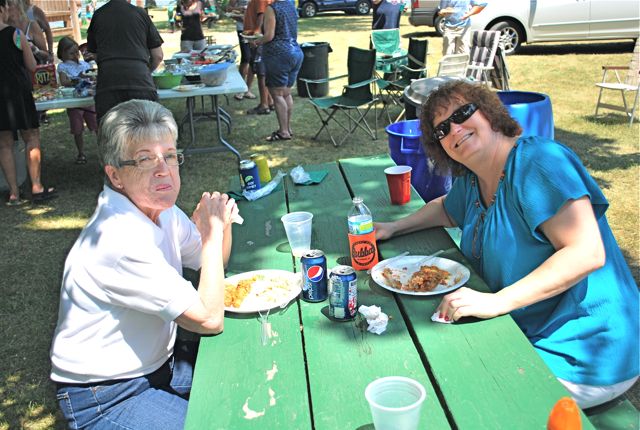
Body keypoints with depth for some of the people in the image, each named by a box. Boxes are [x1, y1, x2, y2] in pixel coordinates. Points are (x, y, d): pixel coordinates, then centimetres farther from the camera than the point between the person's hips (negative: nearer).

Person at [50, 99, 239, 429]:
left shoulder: (159, 208, -3)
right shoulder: (121, 240, -31)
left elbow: (214, 262, 11)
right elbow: (209, 319, -28)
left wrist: (222, 223, -10)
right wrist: (213, 230, -21)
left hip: (156, 362, 9)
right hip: (108, 399, -8)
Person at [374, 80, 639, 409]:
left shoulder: (537, 161, -20)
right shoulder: (472, 181, 6)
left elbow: (586, 253, -28)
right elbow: (447, 209, 29)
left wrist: (496, 302, -32)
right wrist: (394, 227, 12)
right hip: (527, 333, 8)